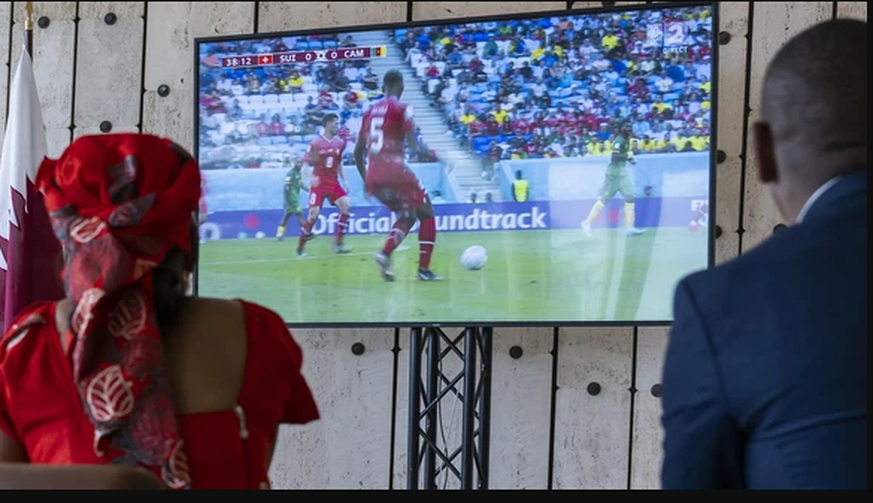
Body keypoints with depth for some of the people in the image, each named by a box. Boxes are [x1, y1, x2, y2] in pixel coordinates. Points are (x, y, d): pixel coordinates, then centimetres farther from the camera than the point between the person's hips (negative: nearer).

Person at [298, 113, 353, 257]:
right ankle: (300, 247, 3)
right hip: (319, 183, -5)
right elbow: (305, 165, -10)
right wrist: (311, 177, -29)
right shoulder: (315, 144, -11)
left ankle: (337, 243, -10)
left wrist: (344, 180, 8)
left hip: (333, 182, 5)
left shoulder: (339, 143, 5)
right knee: (314, 214, -13)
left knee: (346, 205, -15)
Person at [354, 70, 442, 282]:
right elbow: (414, 145, -11)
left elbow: (358, 152, 19)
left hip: (373, 175, 6)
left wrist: (366, 180, 28)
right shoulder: (401, 108, -2)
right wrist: (430, 152, 8)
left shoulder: (370, 111, 16)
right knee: (426, 215, 12)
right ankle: (424, 269, 3)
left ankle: (385, 253, -2)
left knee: (406, 216, 23)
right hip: (394, 170, -6)